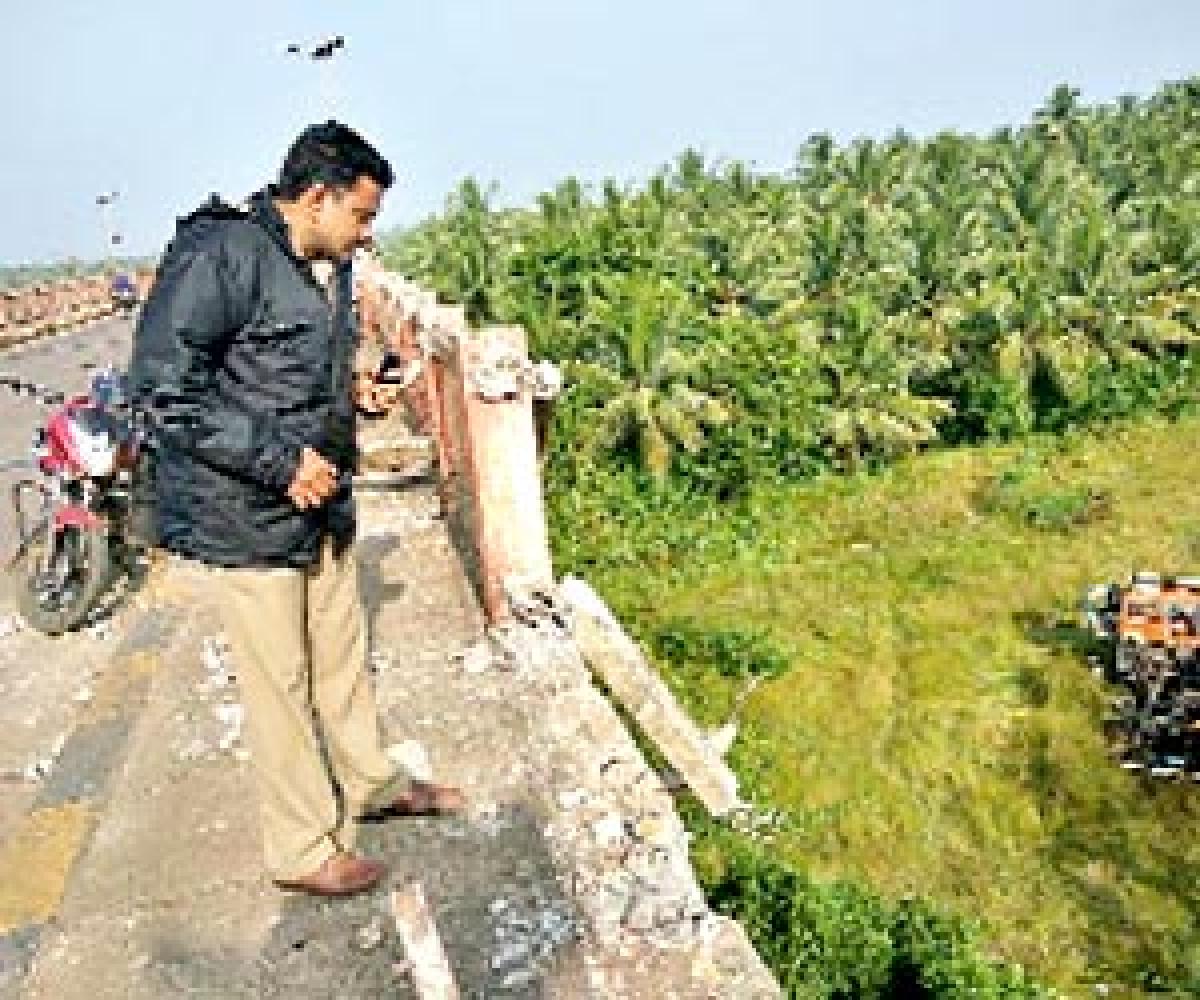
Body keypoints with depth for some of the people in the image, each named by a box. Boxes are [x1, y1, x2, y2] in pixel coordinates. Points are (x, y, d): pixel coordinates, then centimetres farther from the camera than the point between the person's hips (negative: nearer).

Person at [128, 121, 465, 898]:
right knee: (282, 685, 4)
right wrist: (280, 463, -22)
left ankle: (372, 783, 42)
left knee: (344, 657, 21)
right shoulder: (221, 254, -18)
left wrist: (362, 388, 5)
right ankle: (306, 850, 22)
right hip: (248, 516, -8)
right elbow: (162, 387, -22)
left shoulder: (331, 268, 10)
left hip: (321, 502, 8)